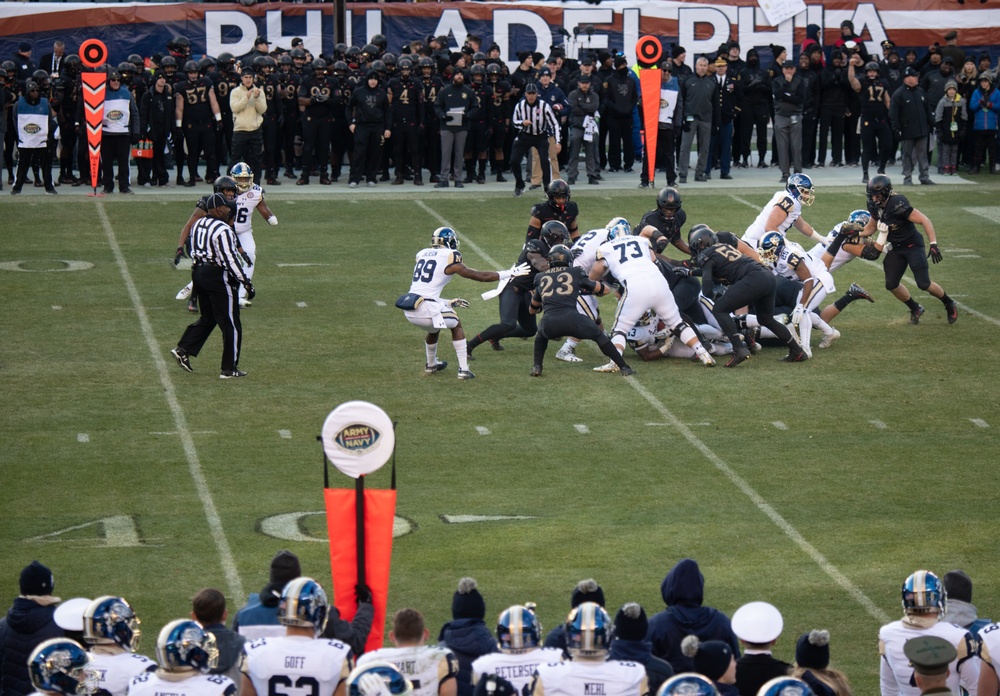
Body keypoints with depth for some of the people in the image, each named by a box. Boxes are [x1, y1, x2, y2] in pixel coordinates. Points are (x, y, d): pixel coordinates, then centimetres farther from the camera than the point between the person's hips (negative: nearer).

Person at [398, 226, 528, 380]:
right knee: (456, 324, 20)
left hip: (408, 310, 6)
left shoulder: (422, 254, 16)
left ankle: (431, 365, 49)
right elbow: (480, 276, 2)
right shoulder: (450, 259, -2)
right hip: (426, 309, -6)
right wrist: (511, 273, 12)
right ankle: (463, 369, 15)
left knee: (434, 328, 34)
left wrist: (448, 303, 33)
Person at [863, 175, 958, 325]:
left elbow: (924, 220, -29)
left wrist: (933, 244, -34)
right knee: (891, 285, 5)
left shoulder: (897, 204, -30)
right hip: (897, 248, 8)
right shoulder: (875, 206, -6)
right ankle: (915, 309, 28)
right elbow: (872, 227, 13)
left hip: (912, 245, -8)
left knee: (924, 284, -11)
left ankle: (950, 305, 15)